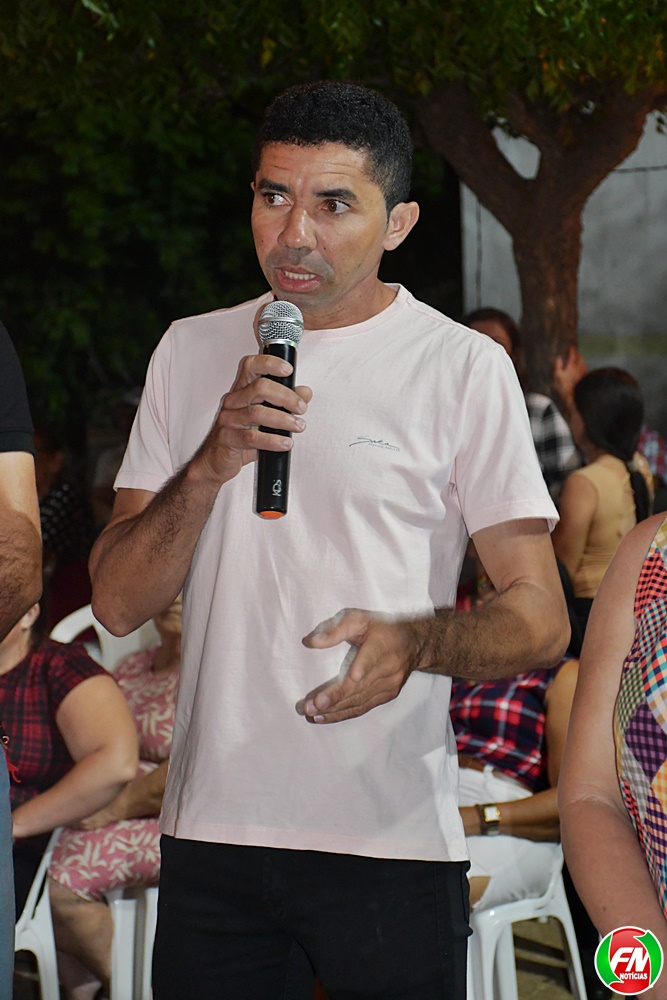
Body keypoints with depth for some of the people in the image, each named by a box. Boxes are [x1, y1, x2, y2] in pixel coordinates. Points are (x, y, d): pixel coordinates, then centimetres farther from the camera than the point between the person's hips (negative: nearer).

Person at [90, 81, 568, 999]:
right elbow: (118, 603, 4)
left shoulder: (462, 367, -3)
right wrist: (210, 464, -12)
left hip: (393, 843, -3)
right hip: (211, 827, 3)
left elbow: (542, 621, -5)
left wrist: (412, 641, -25)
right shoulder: (192, 353, 9)